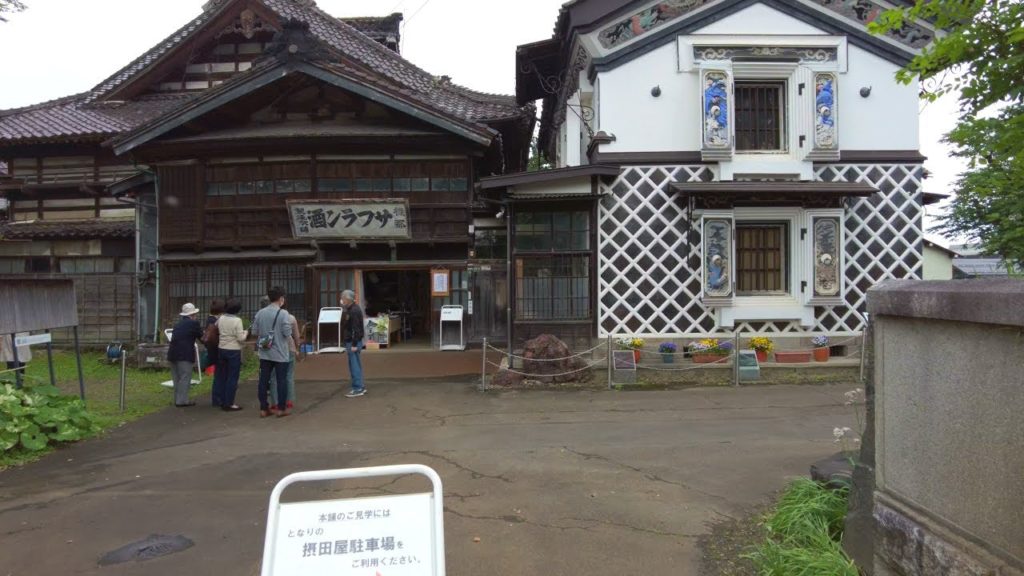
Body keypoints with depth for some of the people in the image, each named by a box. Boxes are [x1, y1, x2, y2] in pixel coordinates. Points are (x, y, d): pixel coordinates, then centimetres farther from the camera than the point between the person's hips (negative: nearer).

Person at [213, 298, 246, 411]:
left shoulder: (221, 319, 1)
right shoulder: (237, 320, -16)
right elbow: (241, 338, -15)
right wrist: (245, 333, 2)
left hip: (221, 350, 6)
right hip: (234, 351, -6)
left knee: (221, 376, 16)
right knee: (232, 378, 1)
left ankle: (219, 400, 25)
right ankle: (228, 404, 4)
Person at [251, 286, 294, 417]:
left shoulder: (260, 313, 2)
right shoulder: (283, 314, -14)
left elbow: (254, 332, 5)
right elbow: (287, 333, -15)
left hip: (264, 353, 4)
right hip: (280, 353, -4)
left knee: (263, 380, 8)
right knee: (282, 380, 5)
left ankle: (263, 409, 13)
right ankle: (281, 409, 10)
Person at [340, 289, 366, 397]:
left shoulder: (354, 311, -16)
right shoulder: (351, 309, 15)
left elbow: (356, 329, -21)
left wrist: (354, 345, -22)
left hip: (353, 342, -10)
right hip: (351, 341, 10)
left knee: (354, 366, -6)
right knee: (356, 365, 14)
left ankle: (358, 389, -3)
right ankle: (360, 386, 21)